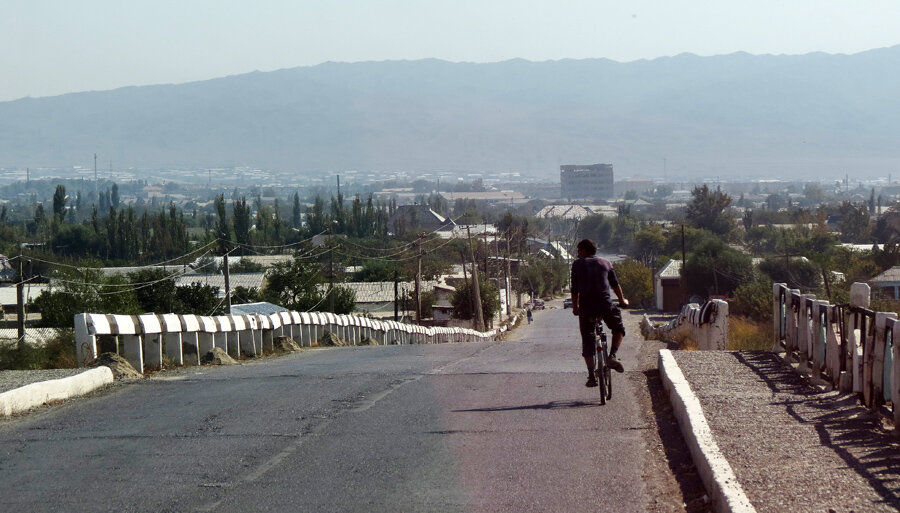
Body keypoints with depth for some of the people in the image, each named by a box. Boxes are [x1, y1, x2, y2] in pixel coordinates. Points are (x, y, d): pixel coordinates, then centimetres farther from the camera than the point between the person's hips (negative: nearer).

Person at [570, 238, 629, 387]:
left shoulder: (577, 264, 8)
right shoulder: (606, 263, 14)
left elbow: (575, 289, 7)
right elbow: (615, 284, 19)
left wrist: (575, 307, 19)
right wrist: (622, 300, 34)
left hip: (586, 307, -1)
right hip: (605, 305, 1)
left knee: (587, 341, 8)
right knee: (618, 330, 24)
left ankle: (591, 376, 1)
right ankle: (612, 357, 2)